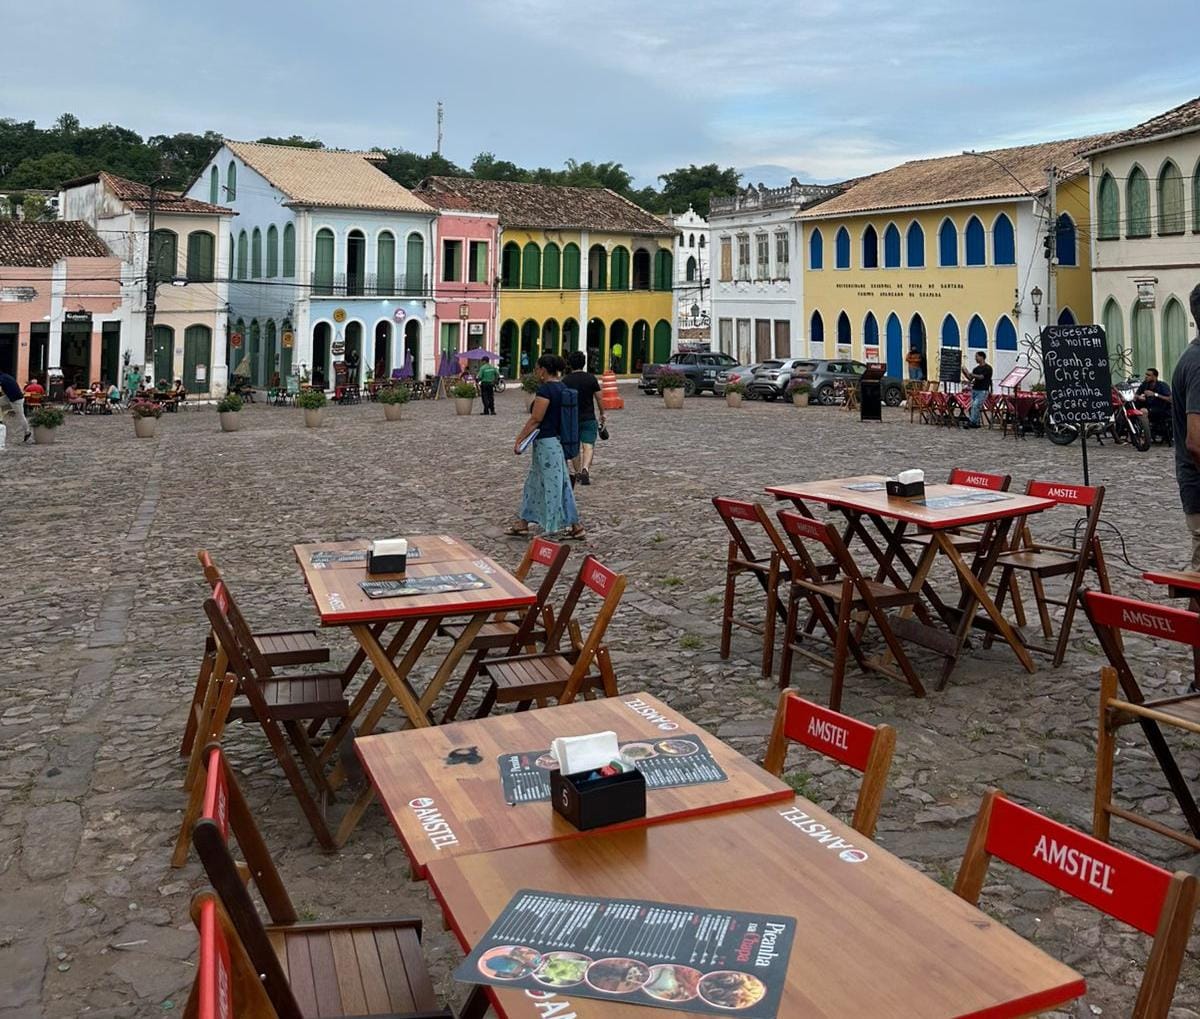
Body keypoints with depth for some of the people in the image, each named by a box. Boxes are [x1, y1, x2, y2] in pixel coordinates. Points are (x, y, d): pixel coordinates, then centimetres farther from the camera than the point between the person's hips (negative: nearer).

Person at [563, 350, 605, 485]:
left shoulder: (565, 381, -3)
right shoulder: (591, 378, -3)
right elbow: (599, 398, 0)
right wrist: (602, 414, 15)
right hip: (589, 419, -1)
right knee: (588, 446, -8)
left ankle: (576, 472, 27)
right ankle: (585, 470, -31)